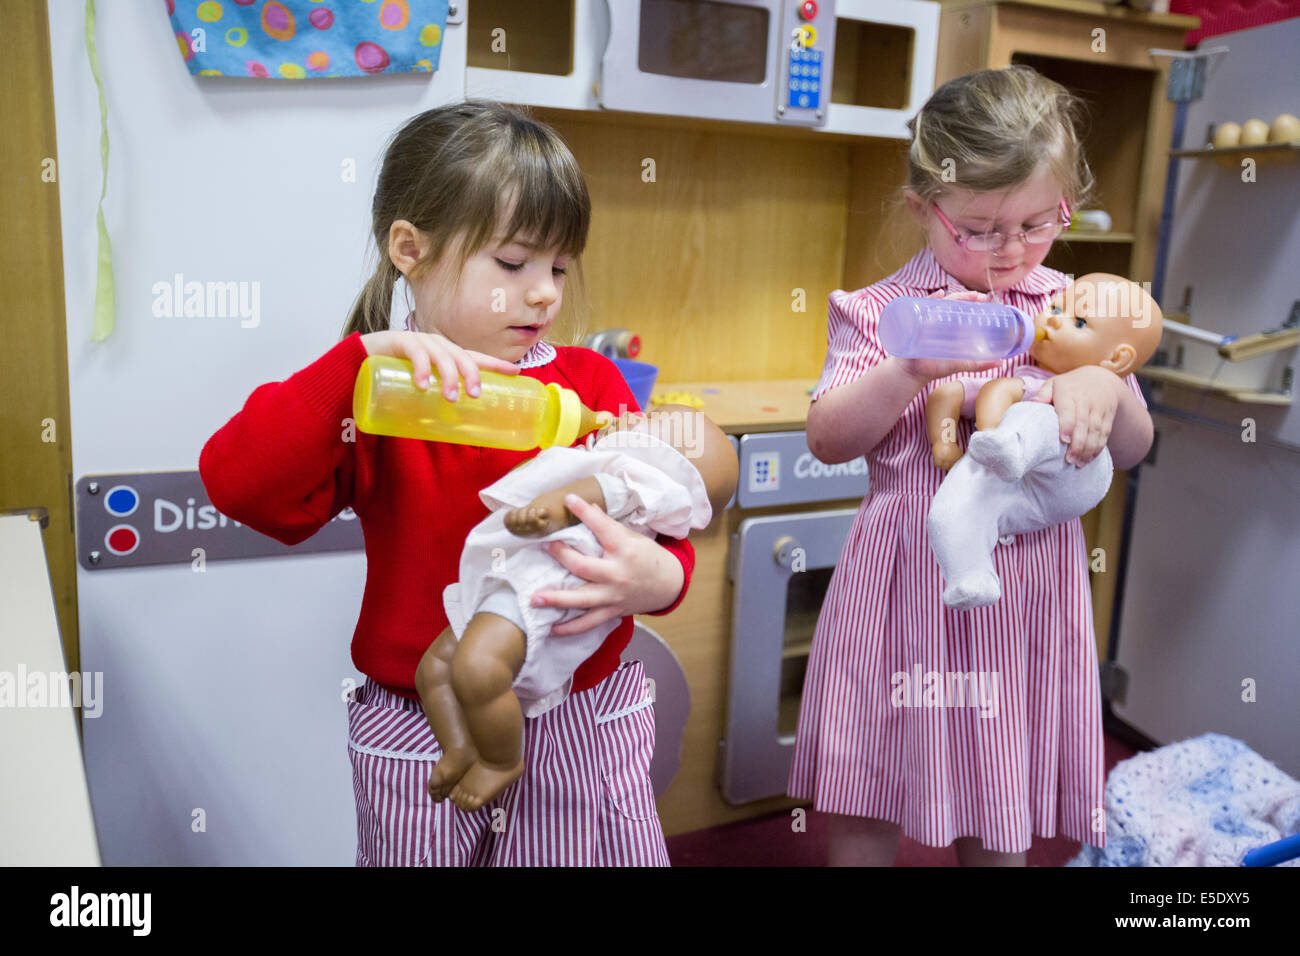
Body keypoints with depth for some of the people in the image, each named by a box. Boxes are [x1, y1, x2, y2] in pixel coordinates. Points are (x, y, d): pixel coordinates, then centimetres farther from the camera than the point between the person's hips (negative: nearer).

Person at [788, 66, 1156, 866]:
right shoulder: (878, 312, -3)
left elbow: (1134, 448, 7)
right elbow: (828, 440, -9)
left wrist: (1107, 390, -15)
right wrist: (914, 366, -24)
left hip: (1029, 589, 2)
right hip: (906, 584, -2)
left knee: (998, 827, 15)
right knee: (868, 815, 11)